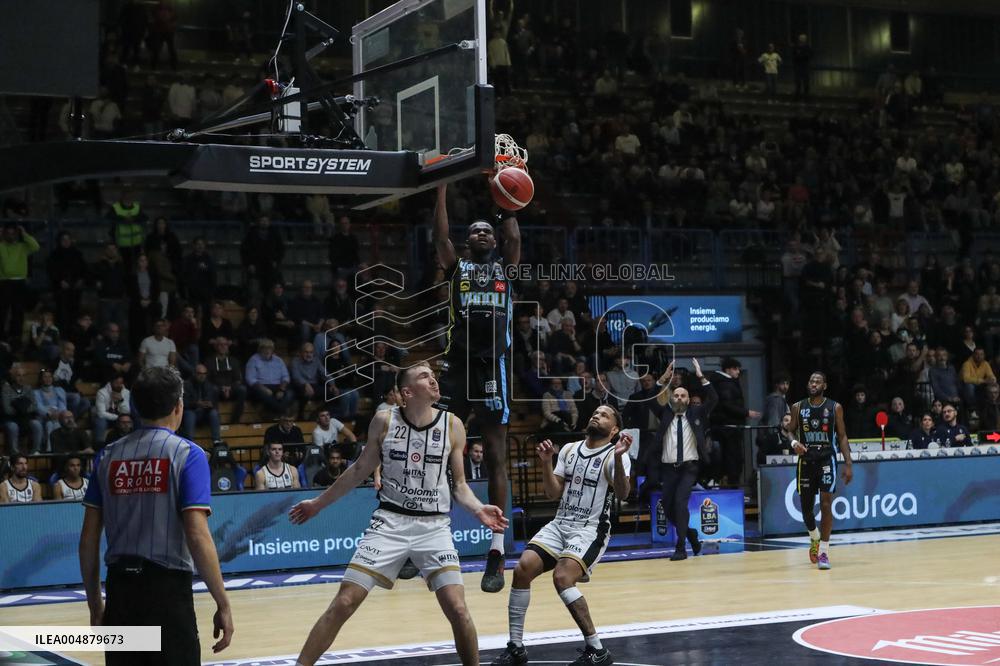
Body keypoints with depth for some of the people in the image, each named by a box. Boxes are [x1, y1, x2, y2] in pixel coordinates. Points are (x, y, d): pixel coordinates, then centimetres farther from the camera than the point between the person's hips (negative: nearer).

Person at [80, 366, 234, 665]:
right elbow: (197, 536, -14)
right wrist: (223, 605, -10)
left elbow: (89, 539, 9)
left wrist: (94, 603, 18)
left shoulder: (108, 455, 8)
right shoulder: (186, 454, -6)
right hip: (168, 588, -5)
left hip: (120, 587, 5)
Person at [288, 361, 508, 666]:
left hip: (434, 526, 0)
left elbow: (459, 484, 7)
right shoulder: (384, 420, -3)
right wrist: (318, 503, 16)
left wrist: (478, 509, -13)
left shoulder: (453, 426, -2)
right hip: (390, 522, 0)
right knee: (343, 603, -6)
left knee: (457, 609, -11)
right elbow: (361, 470, 11)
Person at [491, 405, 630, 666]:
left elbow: (622, 493, -24)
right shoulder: (569, 450, 10)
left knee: (562, 578, -27)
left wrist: (618, 458, -38)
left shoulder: (615, 455, -8)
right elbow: (553, 493, 9)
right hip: (560, 524, 6)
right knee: (522, 569, -12)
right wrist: (546, 463, -6)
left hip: (591, 530, -6)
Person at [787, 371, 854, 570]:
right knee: (806, 507, 9)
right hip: (806, 461, 2)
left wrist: (848, 464, -4)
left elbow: (842, 436, 2)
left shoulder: (835, 408, 0)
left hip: (827, 460, -2)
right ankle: (814, 538, 39)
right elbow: (791, 432, 10)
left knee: (826, 505, -13)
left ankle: (824, 552, -7)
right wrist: (794, 443, -14)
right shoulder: (798, 408, 5)